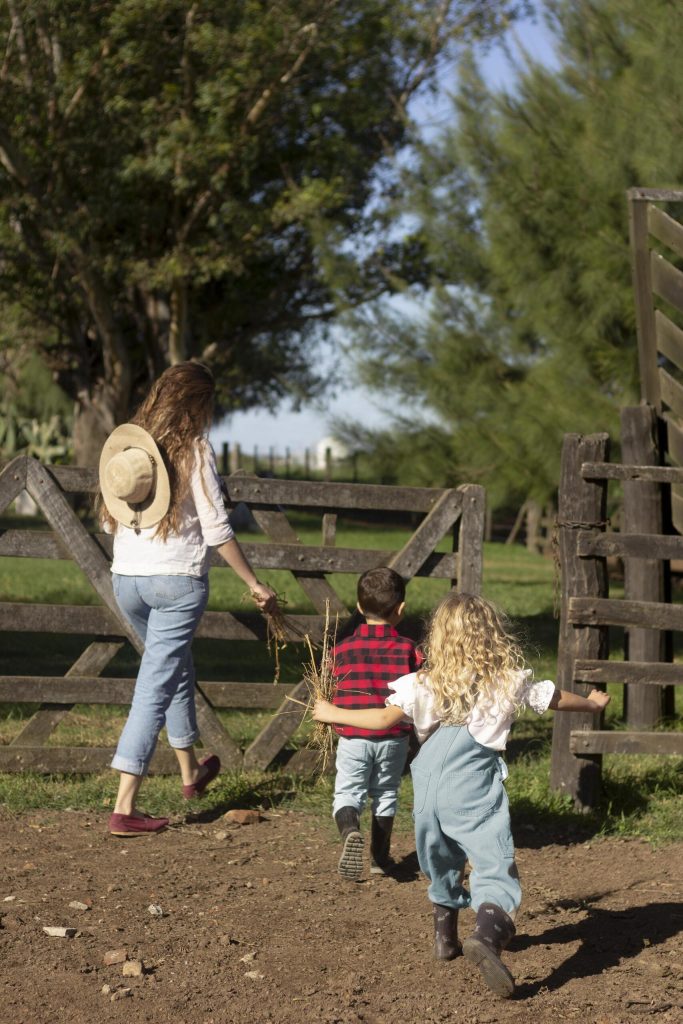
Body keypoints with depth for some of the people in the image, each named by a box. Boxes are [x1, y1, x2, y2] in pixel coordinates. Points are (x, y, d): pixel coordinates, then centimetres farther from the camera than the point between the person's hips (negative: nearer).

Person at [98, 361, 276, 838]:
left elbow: (110, 518, 12)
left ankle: (191, 772, 42)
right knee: (155, 688, -3)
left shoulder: (124, 443, 6)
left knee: (177, 667, 27)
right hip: (178, 580, -6)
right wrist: (255, 583, -2)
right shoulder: (195, 451, -10)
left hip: (126, 578, 6)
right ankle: (125, 807, -7)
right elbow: (217, 529, -11)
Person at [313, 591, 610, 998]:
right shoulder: (509, 681, 4)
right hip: (476, 791, -3)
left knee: (442, 867, 24)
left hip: (430, 790, 3)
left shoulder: (425, 684, 2)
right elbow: (559, 700, 19)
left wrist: (332, 714, 7)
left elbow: (385, 718, -6)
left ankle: (445, 938, 38)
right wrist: (593, 703, 40)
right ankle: (487, 936, -37)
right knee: (495, 869, -11)